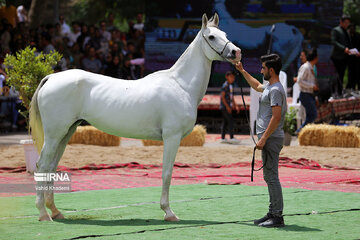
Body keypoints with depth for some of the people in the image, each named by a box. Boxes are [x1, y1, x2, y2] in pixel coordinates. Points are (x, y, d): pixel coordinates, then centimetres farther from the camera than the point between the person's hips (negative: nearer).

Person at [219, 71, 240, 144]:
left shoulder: (231, 86, 17)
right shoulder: (225, 85, -11)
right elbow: (222, 96, -16)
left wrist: (235, 106, 19)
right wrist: (227, 106, -20)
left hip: (228, 106, 9)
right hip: (225, 106, -9)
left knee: (225, 122, 10)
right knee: (230, 120, -14)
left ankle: (223, 138, 13)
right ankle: (231, 138, -17)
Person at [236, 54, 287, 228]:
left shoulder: (275, 90, -15)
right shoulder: (269, 87, 17)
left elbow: (276, 118, -22)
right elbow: (257, 86, 42)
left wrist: (263, 138, -23)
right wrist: (242, 71, 42)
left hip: (271, 138, -11)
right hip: (268, 139, 11)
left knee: (272, 176, -11)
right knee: (269, 177, 14)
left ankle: (277, 216, -12)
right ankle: (272, 213, 18)